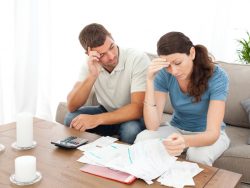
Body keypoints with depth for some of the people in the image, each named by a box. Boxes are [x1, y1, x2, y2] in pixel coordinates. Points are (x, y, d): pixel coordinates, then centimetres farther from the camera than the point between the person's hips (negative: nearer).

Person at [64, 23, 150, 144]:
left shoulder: (138, 59, -25)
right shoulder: (90, 64, -10)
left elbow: (138, 108, -30)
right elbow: (72, 106, -18)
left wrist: (97, 119, -37)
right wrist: (92, 75, -32)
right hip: (106, 111, 4)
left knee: (130, 130, -35)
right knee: (71, 119, -20)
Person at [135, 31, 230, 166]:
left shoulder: (217, 76, -24)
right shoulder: (164, 75, -17)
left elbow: (213, 133, -31)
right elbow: (152, 126, -24)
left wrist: (184, 141, -54)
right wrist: (150, 80, -32)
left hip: (208, 134, -2)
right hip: (177, 130, 2)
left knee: (199, 154, -36)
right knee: (143, 138, -27)